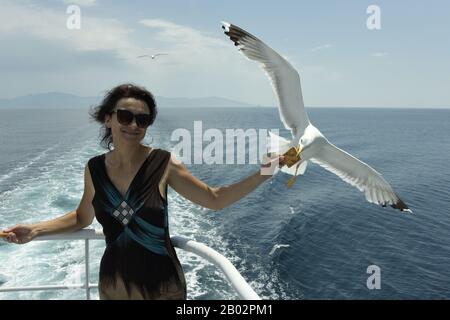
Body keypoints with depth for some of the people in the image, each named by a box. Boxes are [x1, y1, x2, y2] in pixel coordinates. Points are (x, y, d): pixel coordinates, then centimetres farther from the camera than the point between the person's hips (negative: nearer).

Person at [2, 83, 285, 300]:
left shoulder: (163, 163, -14)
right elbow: (82, 217, 12)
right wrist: (34, 230, 3)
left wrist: (262, 174, -17)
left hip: (161, 286, -3)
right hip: (112, 285, 3)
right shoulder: (94, 168, -4)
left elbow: (215, 199, -9)